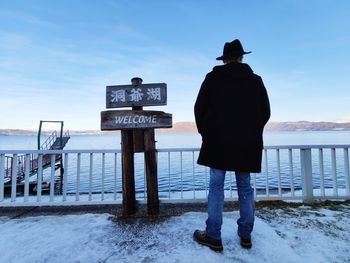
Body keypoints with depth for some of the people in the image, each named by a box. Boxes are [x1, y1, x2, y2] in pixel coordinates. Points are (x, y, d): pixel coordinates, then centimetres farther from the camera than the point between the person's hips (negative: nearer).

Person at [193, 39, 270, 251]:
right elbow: (266, 112, 11)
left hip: (218, 142, -2)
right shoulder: (256, 80, 9)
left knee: (216, 187, 3)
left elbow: (199, 108, -1)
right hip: (248, 143, 3)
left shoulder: (212, 78, 2)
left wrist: (205, 133, 11)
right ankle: (246, 235, 24)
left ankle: (213, 237, 11)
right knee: (245, 188, 13)